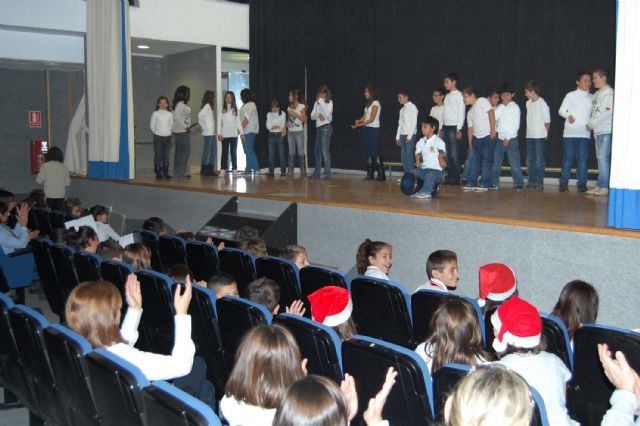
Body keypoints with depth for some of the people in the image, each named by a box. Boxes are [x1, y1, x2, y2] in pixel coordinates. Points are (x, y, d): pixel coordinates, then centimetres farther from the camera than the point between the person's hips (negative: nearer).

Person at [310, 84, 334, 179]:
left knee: (325, 150, -11)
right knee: (317, 151, 9)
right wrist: (318, 114, -11)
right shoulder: (317, 103, 14)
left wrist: (321, 102, -13)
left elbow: (327, 114, -17)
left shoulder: (329, 102, -3)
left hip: (326, 127, -7)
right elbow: (312, 116, 10)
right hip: (318, 127, 7)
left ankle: (327, 174, -9)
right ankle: (316, 173, 15)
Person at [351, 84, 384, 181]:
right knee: (369, 152, 7)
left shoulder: (375, 103, -9)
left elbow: (371, 119, -15)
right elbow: (365, 116, 11)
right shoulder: (369, 103, 15)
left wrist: (359, 125, -17)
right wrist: (358, 121, -10)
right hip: (367, 129, 8)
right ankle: (370, 174, 9)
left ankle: (381, 174, -4)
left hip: (374, 129, -8)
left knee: (375, 152, -8)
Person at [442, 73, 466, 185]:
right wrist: (441, 128, 13)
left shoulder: (459, 95, -5)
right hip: (445, 127, 7)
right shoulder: (447, 96, 17)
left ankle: (456, 178, -4)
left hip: (454, 127, -7)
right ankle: (449, 177, 11)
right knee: (447, 154, 6)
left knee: (454, 154, -7)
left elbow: (461, 113, -9)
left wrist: (459, 130, -14)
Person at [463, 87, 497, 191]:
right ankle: (472, 183, 11)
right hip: (476, 137, 8)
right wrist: (470, 143, 12)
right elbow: (470, 128, 19)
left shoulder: (482, 101, -1)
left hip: (488, 136, -8)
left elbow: (491, 112, -11)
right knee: (475, 160, 8)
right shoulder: (470, 112, 22)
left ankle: (484, 184, -4)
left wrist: (493, 129, -19)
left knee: (487, 160, -5)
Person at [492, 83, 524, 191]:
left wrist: (508, 138, -12)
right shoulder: (499, 107, 12)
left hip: (511, 139, -5)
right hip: (500, 138, 5)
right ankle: (494, 183, 15)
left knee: (514, 163, -7)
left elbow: (516, 125, -7)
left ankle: (519, 184, -1)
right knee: (496, 162, 7)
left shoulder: (515, 107, -2)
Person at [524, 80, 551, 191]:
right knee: (530, 160, 10)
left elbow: (547, 121, -6)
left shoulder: (542, 104, -11)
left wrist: (545, 134, 1)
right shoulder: (528, 103, 9)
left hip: (539, 136, -7)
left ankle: (539, 183, 2)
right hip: (529, 136, 7)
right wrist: (529, 130, 8)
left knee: (539, 160, -3)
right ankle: (532, 182, 17)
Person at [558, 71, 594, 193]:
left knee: (583, 159, 0)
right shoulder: (571, 95, 3)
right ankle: (564, 183, 6)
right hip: (570, 132, -2)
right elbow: (561, 110, 1)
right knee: (568, 158, -1)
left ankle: (582, 184, 6)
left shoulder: (592, 98, 12)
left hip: (585, 133, 2)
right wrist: (568, 116, -19)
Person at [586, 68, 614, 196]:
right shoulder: (597, 94, 18)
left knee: (603, 157, -11)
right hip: (598, 131, 9)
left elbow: (607, 112, -16)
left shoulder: (608, 92, -8)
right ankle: (601, 186, 12)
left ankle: (603, 186, -9)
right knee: (601, 158, 9)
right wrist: (591, 125, 4)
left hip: (606, 131, -9)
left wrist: (591, 124, -11)